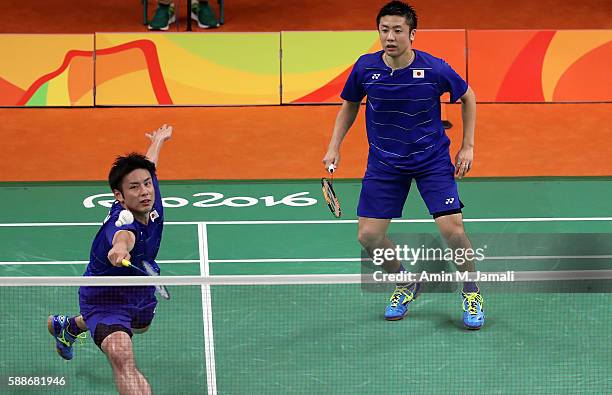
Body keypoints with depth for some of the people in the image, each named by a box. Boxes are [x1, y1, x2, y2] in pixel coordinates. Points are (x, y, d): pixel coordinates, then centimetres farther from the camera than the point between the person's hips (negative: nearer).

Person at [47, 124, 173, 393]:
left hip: (140, 289, 9)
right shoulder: (121, 223, -42)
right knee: (122, 358, -34)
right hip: (105, 297, -9)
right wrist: (121, 247, -94)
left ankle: (69, 325, 66)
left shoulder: (149, 200, -19)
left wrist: (159, 139, 26)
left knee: (140, 325, 40)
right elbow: (123, 235, -70)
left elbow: (148, 165, 5)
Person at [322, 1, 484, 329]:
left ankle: (472, 293, 11)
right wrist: (334, 148, -1)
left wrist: (467, 146, -1)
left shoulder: (435, 70, -18)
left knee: (452, 230, -16)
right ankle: (406, 285, 24)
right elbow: (350, 105, 8)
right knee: (369, 236, -6)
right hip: (384, 163, 2)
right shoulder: (365, 68, -13)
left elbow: (467, 97, 2)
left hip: (432, 159, -2)